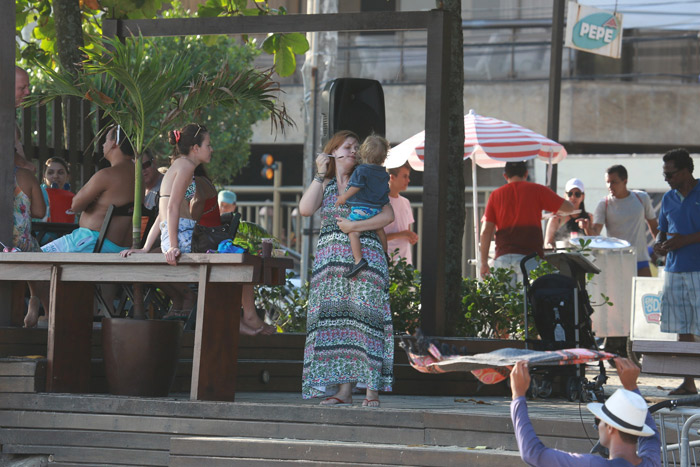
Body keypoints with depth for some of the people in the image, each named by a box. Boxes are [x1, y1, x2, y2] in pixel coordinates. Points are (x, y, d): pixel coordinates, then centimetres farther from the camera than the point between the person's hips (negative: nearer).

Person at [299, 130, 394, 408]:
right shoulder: (325, 185, 14)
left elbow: (388, 216, -3)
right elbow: (305, 209, -4)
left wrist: (355, 226, -12)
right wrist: (321, 174, -2)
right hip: (330, 259, 3)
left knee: (364, 318, -9)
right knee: (335, 320, -3)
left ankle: (371, 390, -11)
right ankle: (343, 390, -2)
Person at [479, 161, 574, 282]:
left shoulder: (496, 195, 12)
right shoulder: (537, 190, 7)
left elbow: (486, 232, 6)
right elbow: (569, 207, 9)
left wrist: (484, 263, 8)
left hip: (502, 257, 2)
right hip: (529, 255, -2)